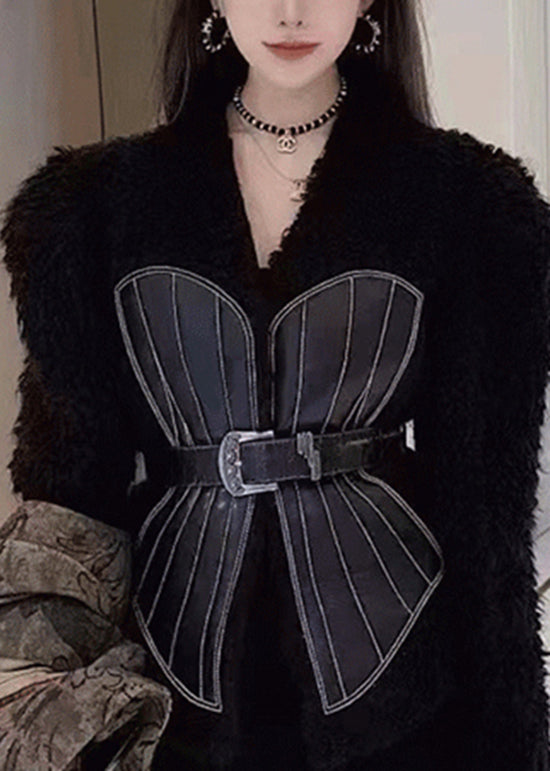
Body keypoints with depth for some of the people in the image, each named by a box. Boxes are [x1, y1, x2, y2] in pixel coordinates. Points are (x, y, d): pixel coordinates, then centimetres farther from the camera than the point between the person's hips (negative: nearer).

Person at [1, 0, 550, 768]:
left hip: (390, 654, 0)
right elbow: (71, 469, 2)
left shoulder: (466, 198, -4)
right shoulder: (99, 200, 0)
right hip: (178, 649, 1)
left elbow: (482, 484, -2)